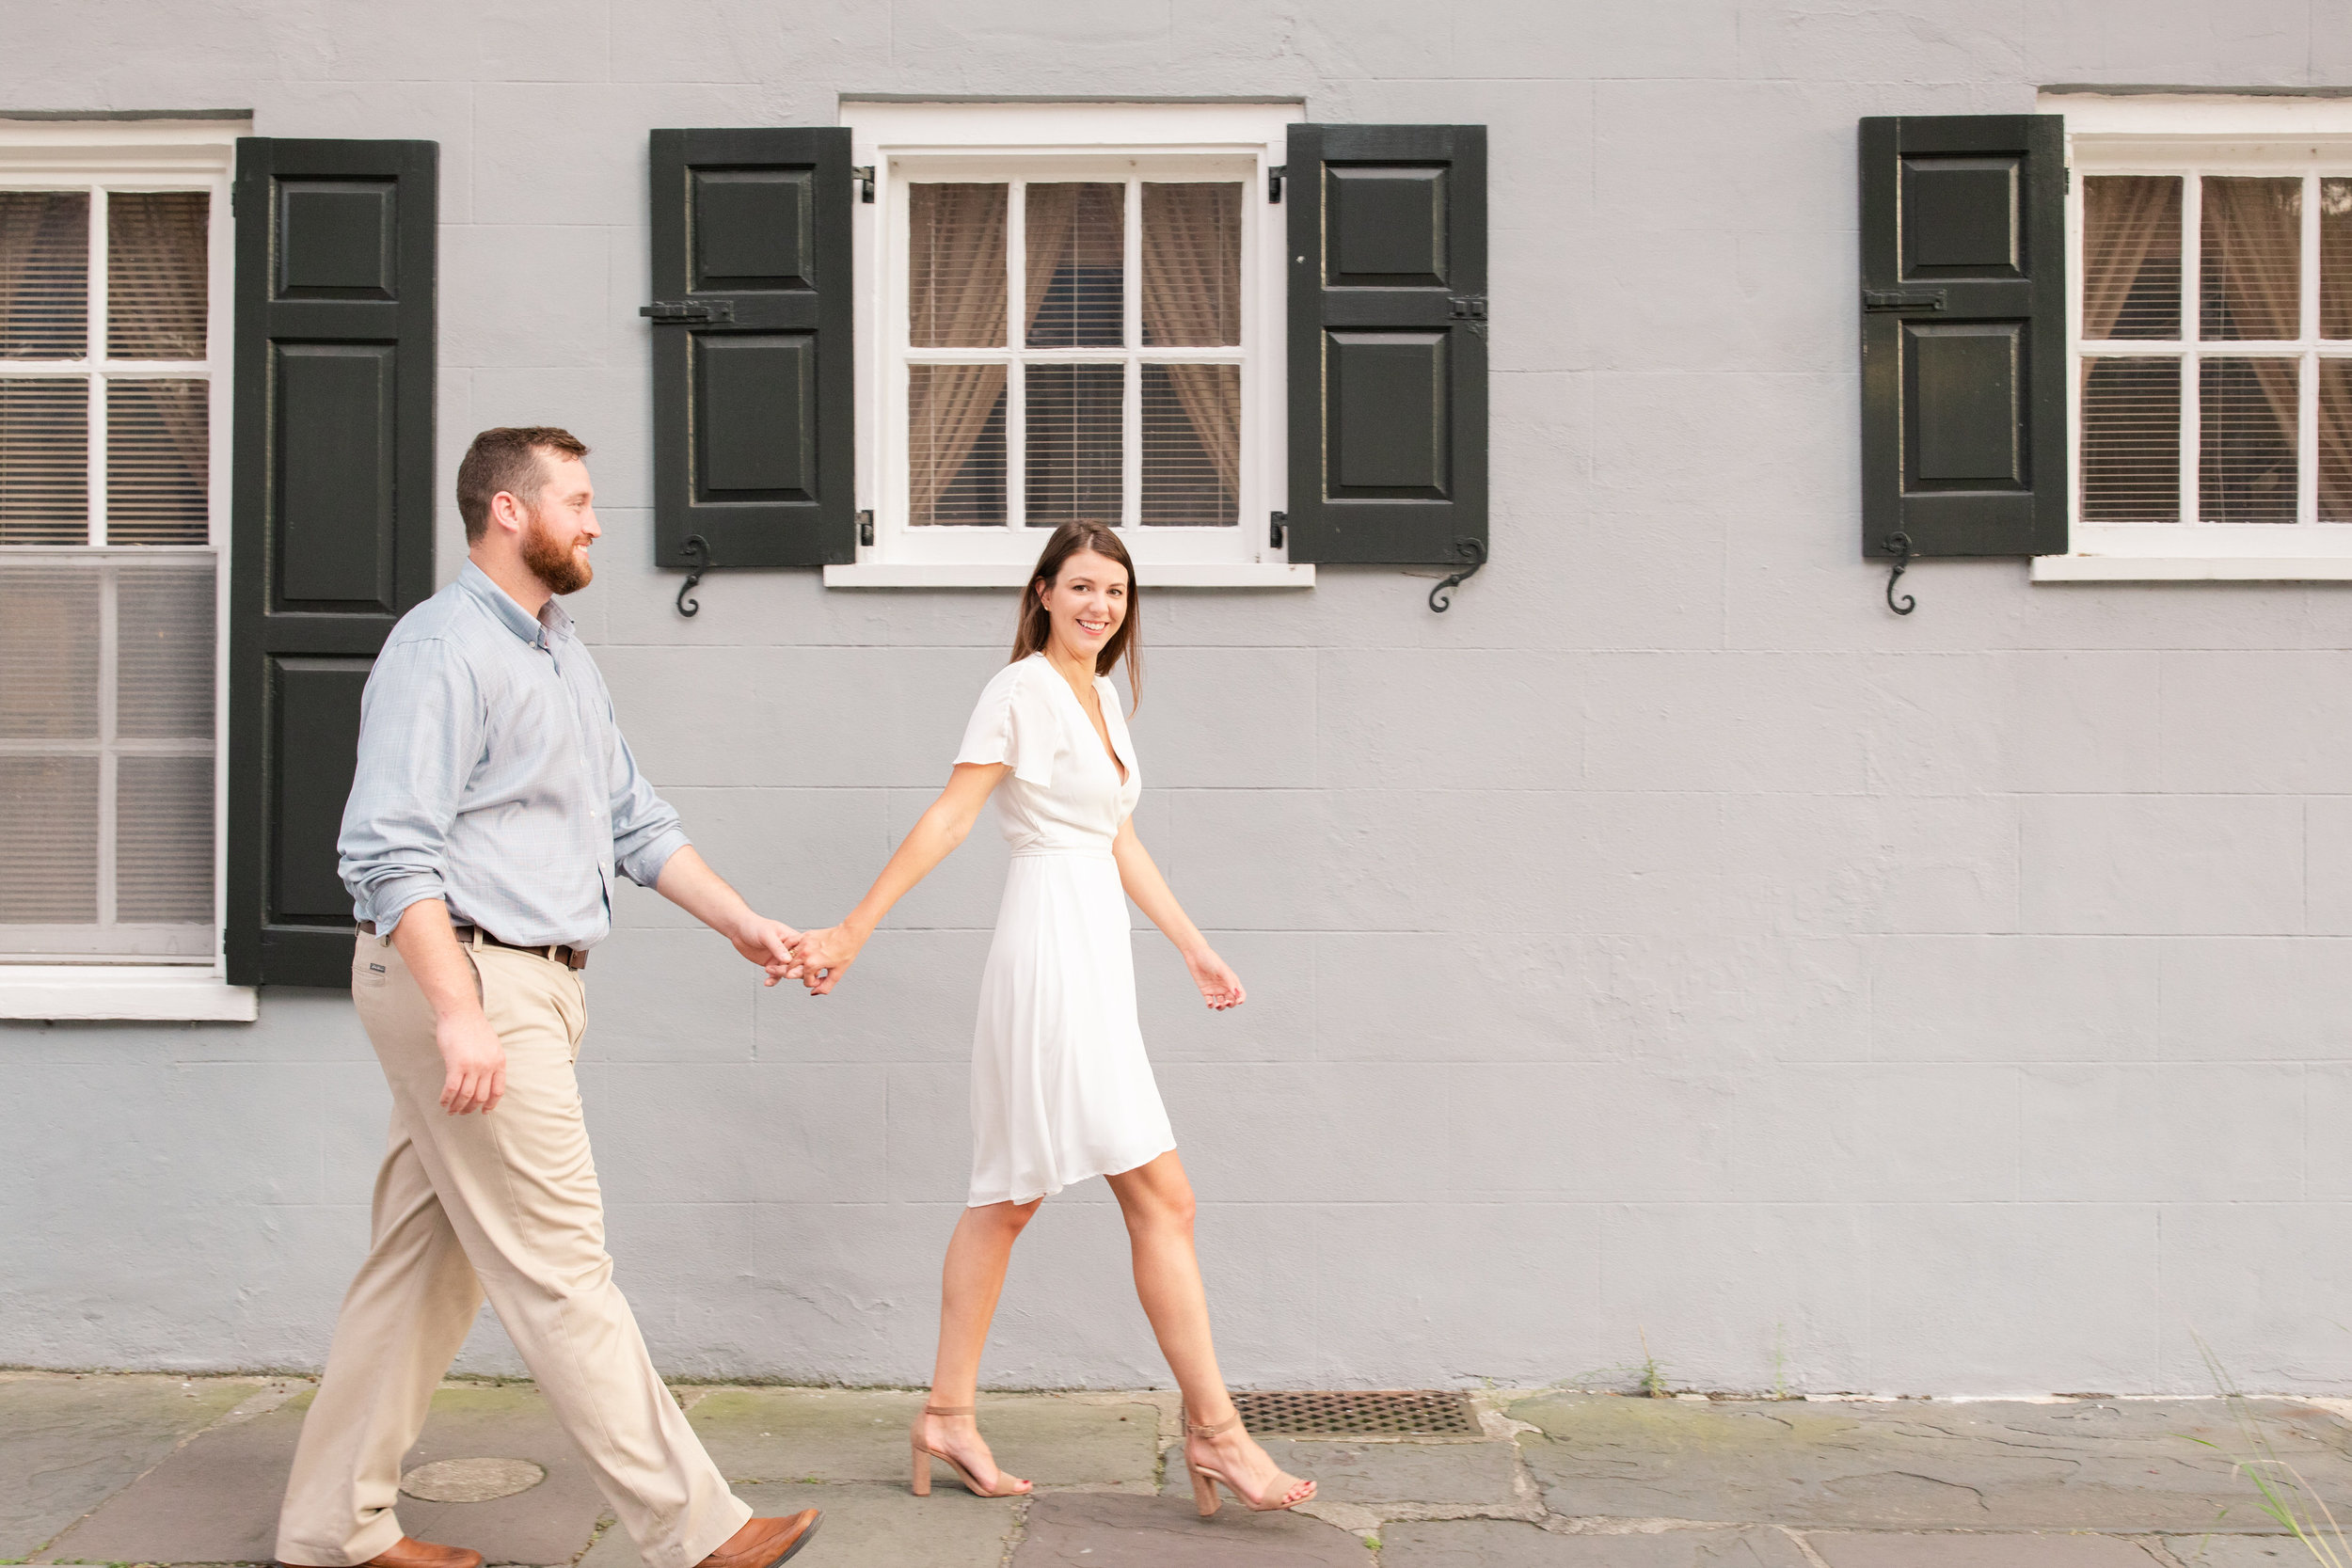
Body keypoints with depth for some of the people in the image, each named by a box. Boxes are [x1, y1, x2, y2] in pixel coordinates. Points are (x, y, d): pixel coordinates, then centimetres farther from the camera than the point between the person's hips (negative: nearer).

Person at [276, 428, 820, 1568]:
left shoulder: (563, 658, 19)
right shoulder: (443, 648, -12)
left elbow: (634, 822, 21)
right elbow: (394, 849, -19)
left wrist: (742, 924, 14)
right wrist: (457, 1013, -25)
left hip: (529, 988, 10)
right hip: (466, 977, -10)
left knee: (428, 1263, 14)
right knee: (557, 1269, -4)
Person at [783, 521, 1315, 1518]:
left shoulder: (1103, 697, 17)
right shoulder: (1022, 688, -7)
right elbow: (946, 817, -10)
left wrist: (1194, 947, 25)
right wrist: (850, 933, -13)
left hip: (1096, 946, 9)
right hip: (1052, 940, -9)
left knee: (1008, 1196, 12)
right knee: (1161, 1196, -7)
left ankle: (949, 1416, 22)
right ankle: (1214, 1431, 0)